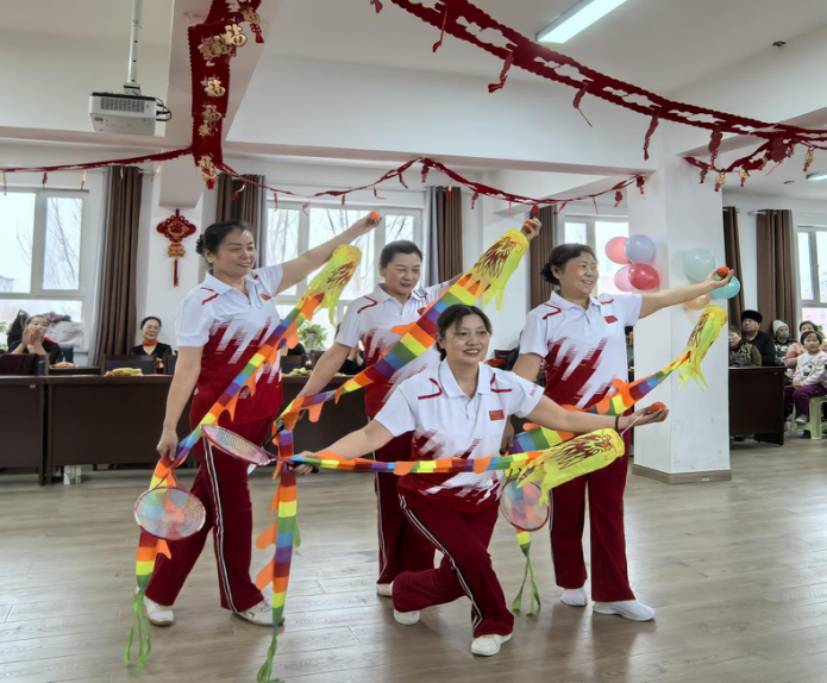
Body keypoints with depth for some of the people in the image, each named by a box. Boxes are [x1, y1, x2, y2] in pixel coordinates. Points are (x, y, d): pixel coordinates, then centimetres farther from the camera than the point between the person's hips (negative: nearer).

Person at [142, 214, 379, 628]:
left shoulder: (262, 283, 6)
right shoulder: (201, 302, -12)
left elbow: (314, 258, 10)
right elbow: (187, 367, -16)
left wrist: (357, 229, 9)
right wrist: (169, 428, -20)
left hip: (261, 412, 6)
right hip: (221, 417, -6)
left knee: (204, 502, 15)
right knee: (232, 507, 7)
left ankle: (161, 590, 30)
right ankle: (242, 599, 26)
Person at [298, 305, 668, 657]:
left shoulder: (505, 385, -13)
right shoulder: (418, 389, -23)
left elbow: (563, 418, -10)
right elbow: (371, 436, -25)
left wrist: (623, 421, -16)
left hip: (481, 498, 4)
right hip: (428, 498, -3)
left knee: (456, 580, 5)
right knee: (471, 556, -21)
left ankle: (406, 590, 41)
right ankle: (495, 624, 12)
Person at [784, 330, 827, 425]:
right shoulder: (801, 357, 15)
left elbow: (819, 375, -19)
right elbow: (798, 372, 15)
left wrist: (803, 383, -22)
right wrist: (796, 381, -9)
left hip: (819, 385, -8)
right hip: (802, 384, 9)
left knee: (799, 392, -31)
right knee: (785, 390, 0)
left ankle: (803, 415, -17)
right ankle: (785, 414, 9)